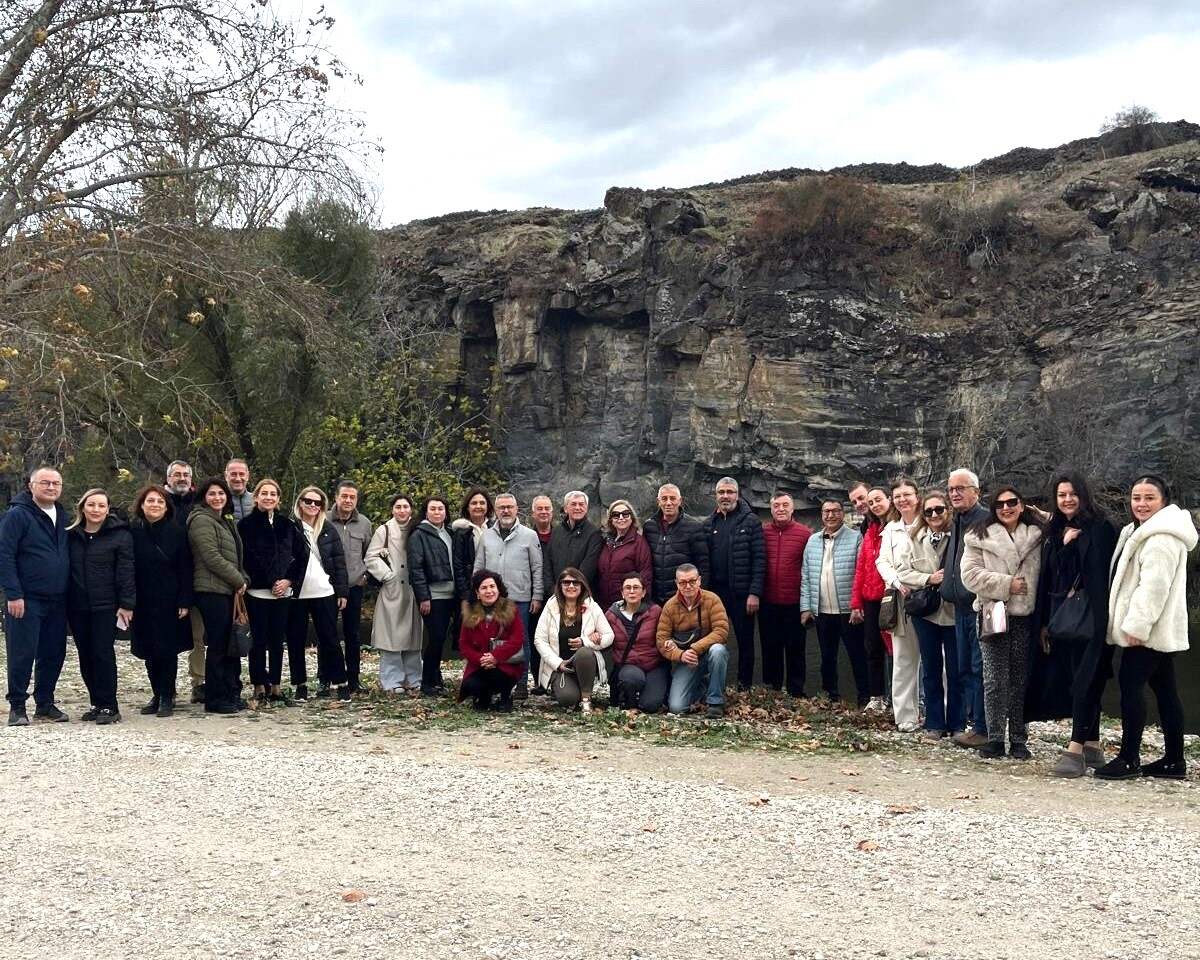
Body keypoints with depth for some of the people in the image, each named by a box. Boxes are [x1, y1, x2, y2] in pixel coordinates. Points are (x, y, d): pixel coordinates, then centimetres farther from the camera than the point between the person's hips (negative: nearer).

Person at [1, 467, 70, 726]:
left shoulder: (62, 516, 13)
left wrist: (68, 592, 13)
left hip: (57, 600, 6)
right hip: (25, 600, -6)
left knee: (54, 654, 9)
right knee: (22, 654, -3)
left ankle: (45, 704, 20)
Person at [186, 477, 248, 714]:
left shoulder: (226, 521, 20)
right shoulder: (202, 521, -10)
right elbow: (212, 558, -18)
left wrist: (243, 579, 8)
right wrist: (239, 580, -13)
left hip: (228, 590, 9)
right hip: (211, 590, -9)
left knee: (230, 643, 11)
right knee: (217, 645, -5)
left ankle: (232, 694, 19)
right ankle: (215, 699, 2)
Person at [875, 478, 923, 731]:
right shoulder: (891, 530, 17)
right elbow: (882, 562, 9)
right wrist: (898, 581, -8)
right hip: (901, 598, 4)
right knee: (903, 660, 3)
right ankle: (906, 715, 6)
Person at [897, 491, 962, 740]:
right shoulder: (914, 539, 5)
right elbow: (902, 571, 0)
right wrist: (929, 579, -11)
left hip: (954, 609, -3)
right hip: (925, 610, 3)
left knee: (956, 670, 5)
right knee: (931, 669, 10)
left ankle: (956, 724, 17)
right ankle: (934, 724, 18)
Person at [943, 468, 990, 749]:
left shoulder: (987, 520, -11)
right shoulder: (955, 523, 17)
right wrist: (946, 585, 16)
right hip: (961, 607, 9)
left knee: (979, 669, -6)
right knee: (965, 670, 14)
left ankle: (982, 728, -1)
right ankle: (974, 722, 22)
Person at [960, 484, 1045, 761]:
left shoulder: (1037, 535, 7)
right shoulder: (980, 537, 2)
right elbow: (970, 574, -6)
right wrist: (1006, 584, -12)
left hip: (1025, 616, 2)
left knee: (1021, 679, 7)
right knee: (995, 679, 0)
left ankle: (1018, 739, 15)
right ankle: (994, 738, 7)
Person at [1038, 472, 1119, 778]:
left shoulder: (1100, 529, -4)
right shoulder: (1054, 532, 16)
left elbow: (1104, 576, -11)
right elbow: (1046, 578, 17)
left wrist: (1100, 619, -18)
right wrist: (1045, 622, 14)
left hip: (1090, 618, -7)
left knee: (1085, 682, -10)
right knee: (1076, 682, 10)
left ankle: (1075, 751, -14)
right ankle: (1093, 747, 18)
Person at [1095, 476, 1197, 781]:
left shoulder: (1161, 537, -16)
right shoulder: (1144, 532, 19)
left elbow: (1154, 585, -23)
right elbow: (1132, 579, 24)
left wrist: (1137, 625, -23)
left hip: (1149, 630, -10)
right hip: (1160, 630, 10)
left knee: (1131, 684, -9)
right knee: (1165, 690, 10)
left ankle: (1129, 759, -6)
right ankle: (1173, 760, 15)